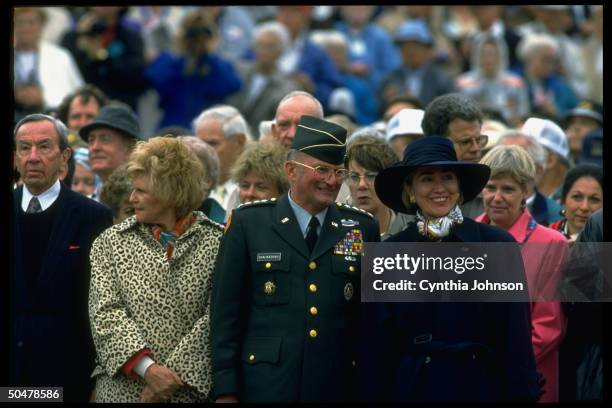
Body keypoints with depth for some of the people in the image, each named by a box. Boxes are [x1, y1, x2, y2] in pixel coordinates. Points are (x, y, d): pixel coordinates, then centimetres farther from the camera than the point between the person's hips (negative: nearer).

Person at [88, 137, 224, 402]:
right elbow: (105, 314, -3)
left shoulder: (217, 242, -1)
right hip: (124, 388, 2)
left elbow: (215, 319, -8)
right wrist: (147, 368, -16)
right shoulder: (110, 243, 6)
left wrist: (173, 376, -15)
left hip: (193, 390, -1)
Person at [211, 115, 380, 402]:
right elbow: (226, 311, 0)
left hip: (338, 388, 2)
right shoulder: (248, 223, 2)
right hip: (266, 387, -2)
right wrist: (225, 389, -4)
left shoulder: (362, 228, 8)